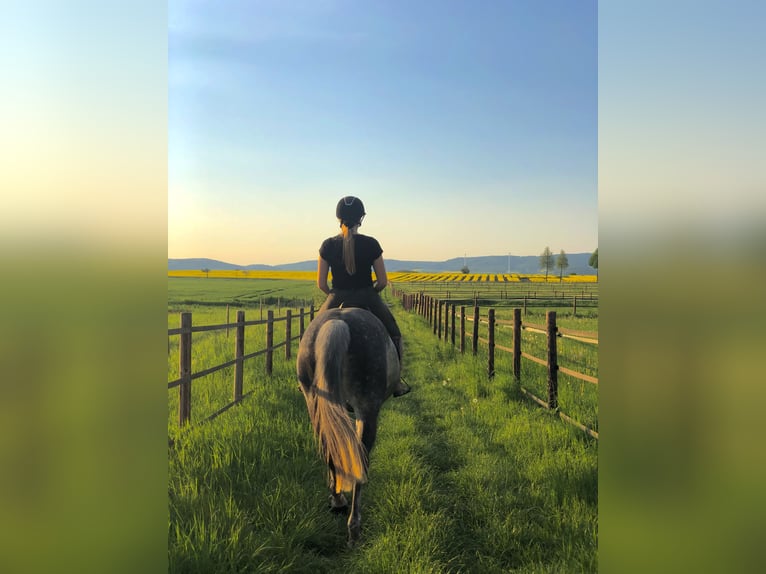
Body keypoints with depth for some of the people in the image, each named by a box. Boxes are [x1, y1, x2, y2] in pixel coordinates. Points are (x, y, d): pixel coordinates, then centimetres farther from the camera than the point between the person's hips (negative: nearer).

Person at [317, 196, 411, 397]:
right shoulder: (371, 244, -9)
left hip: (337, 301, 1)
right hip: (367, 300, -1)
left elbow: (321, 284, -3)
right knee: (394, 335, 24)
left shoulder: (328, 245, -6)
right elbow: (383, 281, -6)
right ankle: (395, 382, 24)